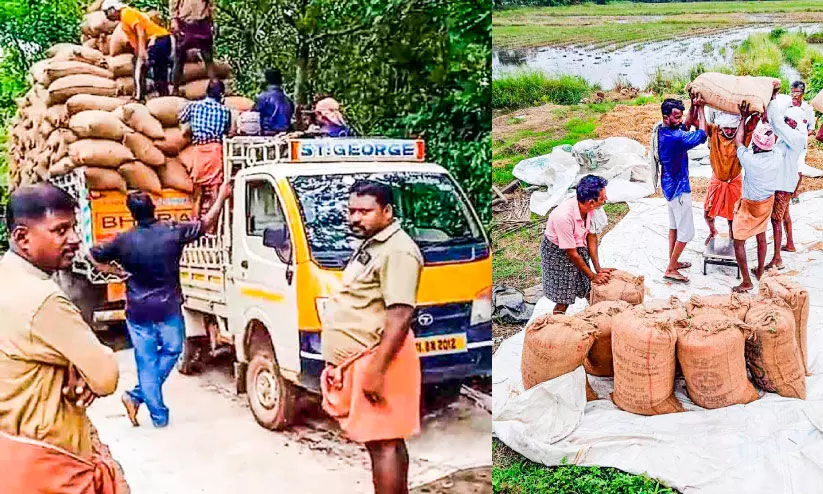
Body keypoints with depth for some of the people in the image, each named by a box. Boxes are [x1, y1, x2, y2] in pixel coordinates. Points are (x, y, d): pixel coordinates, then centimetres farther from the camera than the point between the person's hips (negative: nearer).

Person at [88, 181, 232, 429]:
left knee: (147, 364, 9)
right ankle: (137, 395, 10)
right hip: (168, 309, 0)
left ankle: (159, 415, 11)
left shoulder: (124, 241, -7)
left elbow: (93, 255, 4)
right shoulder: (173, 232, -8)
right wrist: (222, 196, 13)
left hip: (138, 313, 0)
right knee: (171, 352, 21)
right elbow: (206, 223, 4)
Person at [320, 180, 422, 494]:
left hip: (375, 360, -10)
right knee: (389, 440, 16)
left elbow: (400, 316, -23)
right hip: (360, 361, 10)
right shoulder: (371, 245, 17)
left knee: (382, 442, -5)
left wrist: (376, 369, -26)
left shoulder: (396, 250, -16)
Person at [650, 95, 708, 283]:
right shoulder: (673, 137, -30)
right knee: (686, 232, -2)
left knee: (674, 226, 21)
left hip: (670, 185, 10)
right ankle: (670, 270, 3)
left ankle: (673, 262, 33)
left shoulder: (662, 130, 0)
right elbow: (702, 135, -24)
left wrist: (693, 106, -2)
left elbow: (689, 123, 15)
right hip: (678, 188, -10)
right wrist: (700, 108, -15)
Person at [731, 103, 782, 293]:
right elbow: (777, 139, 7)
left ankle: (746, 282, 5)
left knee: (739, 242, 4)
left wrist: (744, 117, -2)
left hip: (749, 206, -6)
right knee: (761, 236, 23)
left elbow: (738, 141, -11)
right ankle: (760, 271, 39)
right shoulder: (778, 157, -17)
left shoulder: (750, 160, -30)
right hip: (768, 202, 6)